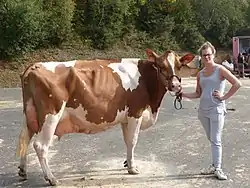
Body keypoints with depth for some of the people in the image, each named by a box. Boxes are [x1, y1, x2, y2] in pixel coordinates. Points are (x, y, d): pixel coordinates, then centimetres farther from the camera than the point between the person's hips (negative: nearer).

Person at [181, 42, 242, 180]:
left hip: (216, 109, -6)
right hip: (203, 110, 6)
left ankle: (217, 168, 4)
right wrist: (182, 94, 3)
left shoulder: (220, 70, -5)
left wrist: (224, 96, -11)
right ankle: (214, 165, 24)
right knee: (211, 139, 14)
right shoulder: (200, 74, 11)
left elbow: (237, 84, -10)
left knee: (216, 140, -4)